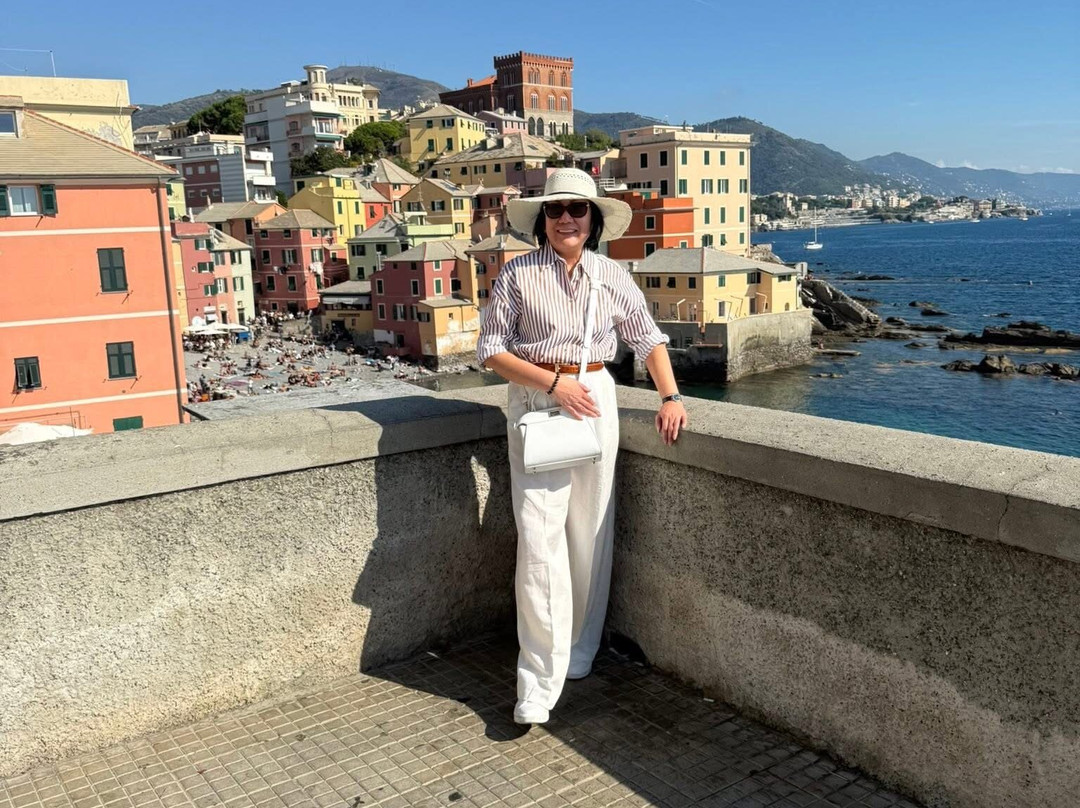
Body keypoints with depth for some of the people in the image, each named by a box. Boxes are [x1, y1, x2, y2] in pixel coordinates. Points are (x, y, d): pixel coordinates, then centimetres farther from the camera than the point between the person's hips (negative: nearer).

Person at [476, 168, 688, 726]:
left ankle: (581, 653, 27)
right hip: (535, 403, -3)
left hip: (595, 399, 3)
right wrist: (554, 383, -14)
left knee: (591, 533, 9)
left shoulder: (611, 276, 7)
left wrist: (670, 397, 0)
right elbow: (491, 350, -4)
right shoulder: (518, 274, -1)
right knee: (540, 539, -9)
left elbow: (648, 339, 13)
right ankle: (539, 683, -3)